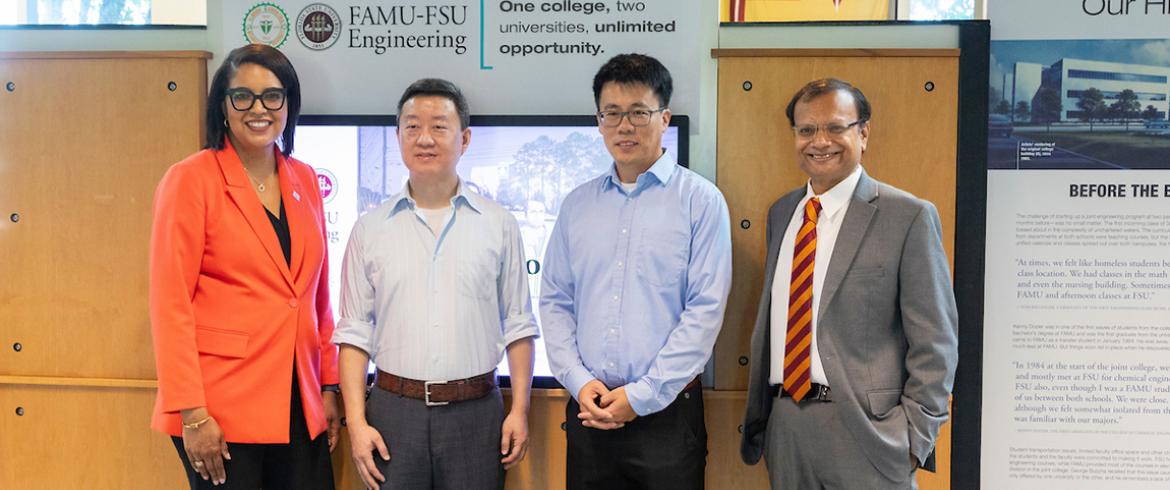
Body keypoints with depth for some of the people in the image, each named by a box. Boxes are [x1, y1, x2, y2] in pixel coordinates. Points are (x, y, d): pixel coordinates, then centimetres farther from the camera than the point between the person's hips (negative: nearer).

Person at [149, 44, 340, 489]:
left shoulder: (304, 180, 9)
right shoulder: (191, 180, -7)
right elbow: (170, 305, -10)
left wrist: (329, 386, 9)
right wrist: (191, 413, -14)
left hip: (300, 404, 5)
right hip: (221, 409, -5)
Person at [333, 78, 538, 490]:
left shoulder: (499, 225, 4)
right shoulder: (370, 230, 5)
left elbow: (518, 326, 5)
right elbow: (354, 333, 4)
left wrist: (519, 410, -1)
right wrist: (356, 422, -3)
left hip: (475, 412, 0)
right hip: (393, 411, 1)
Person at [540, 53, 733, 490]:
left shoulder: (701, 200, -4)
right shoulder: (577, 204, 9)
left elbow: (706, 311, -9)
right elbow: (555, 301, 9)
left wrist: (640, 396, -11)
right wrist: (579, 381, -4)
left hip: (666, 411, -3)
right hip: (587, 411, 3)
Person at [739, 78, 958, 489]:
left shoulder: (908, 217, -7)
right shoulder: (781, 213, 10)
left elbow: (934, 343, -7)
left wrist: (914, 439, -10)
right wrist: (757, 417, 13)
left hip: (864, 430, -5)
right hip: (785, 425, 5)